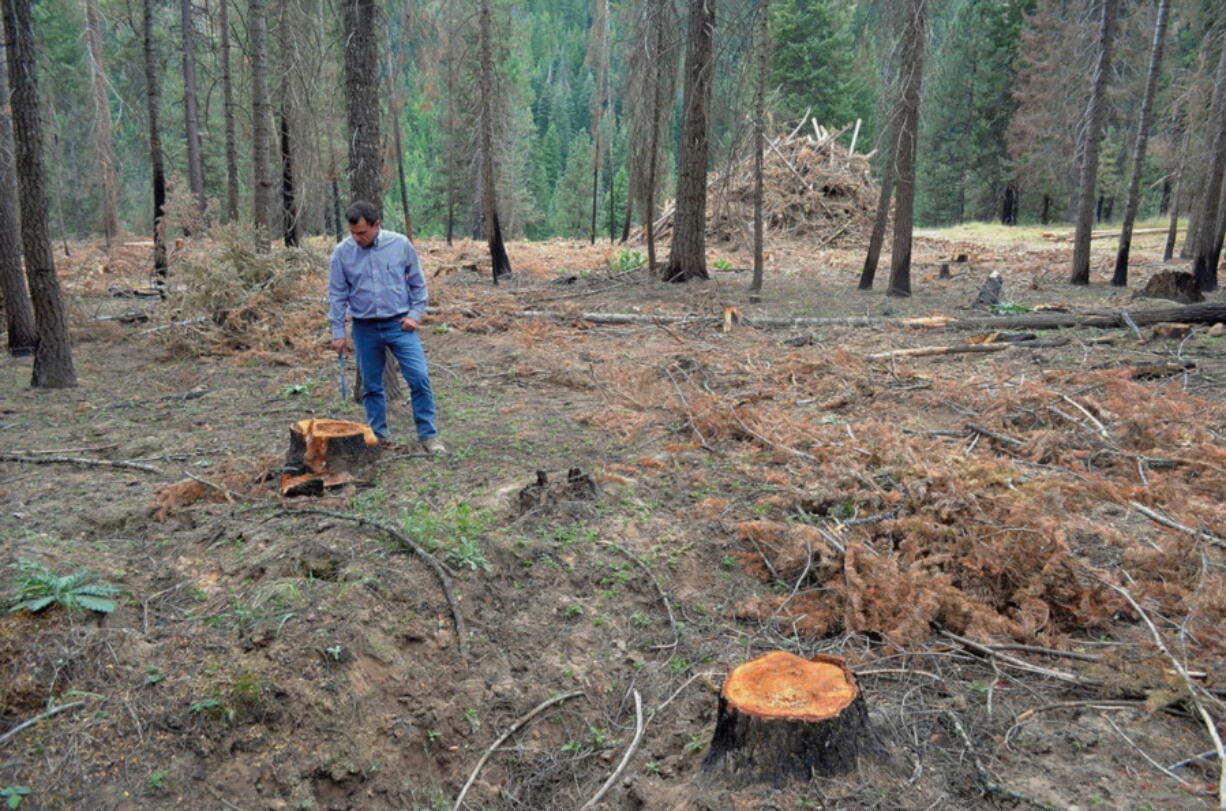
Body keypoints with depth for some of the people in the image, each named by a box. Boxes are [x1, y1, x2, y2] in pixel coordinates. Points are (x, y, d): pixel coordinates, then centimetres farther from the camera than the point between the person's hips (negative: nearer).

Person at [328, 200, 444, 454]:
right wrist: (338, 332, 1)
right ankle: (377, 435, 23)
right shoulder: (342, 252, -2)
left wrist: (415, 314, -5)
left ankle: (428, 435, 2)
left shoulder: (401, 244, -4)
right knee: (371, 386, 9)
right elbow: (337, 295, 3)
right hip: (365, 329, 1)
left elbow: (417, 283, 4)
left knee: (420, 378, -9)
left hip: (399, 325, -1)